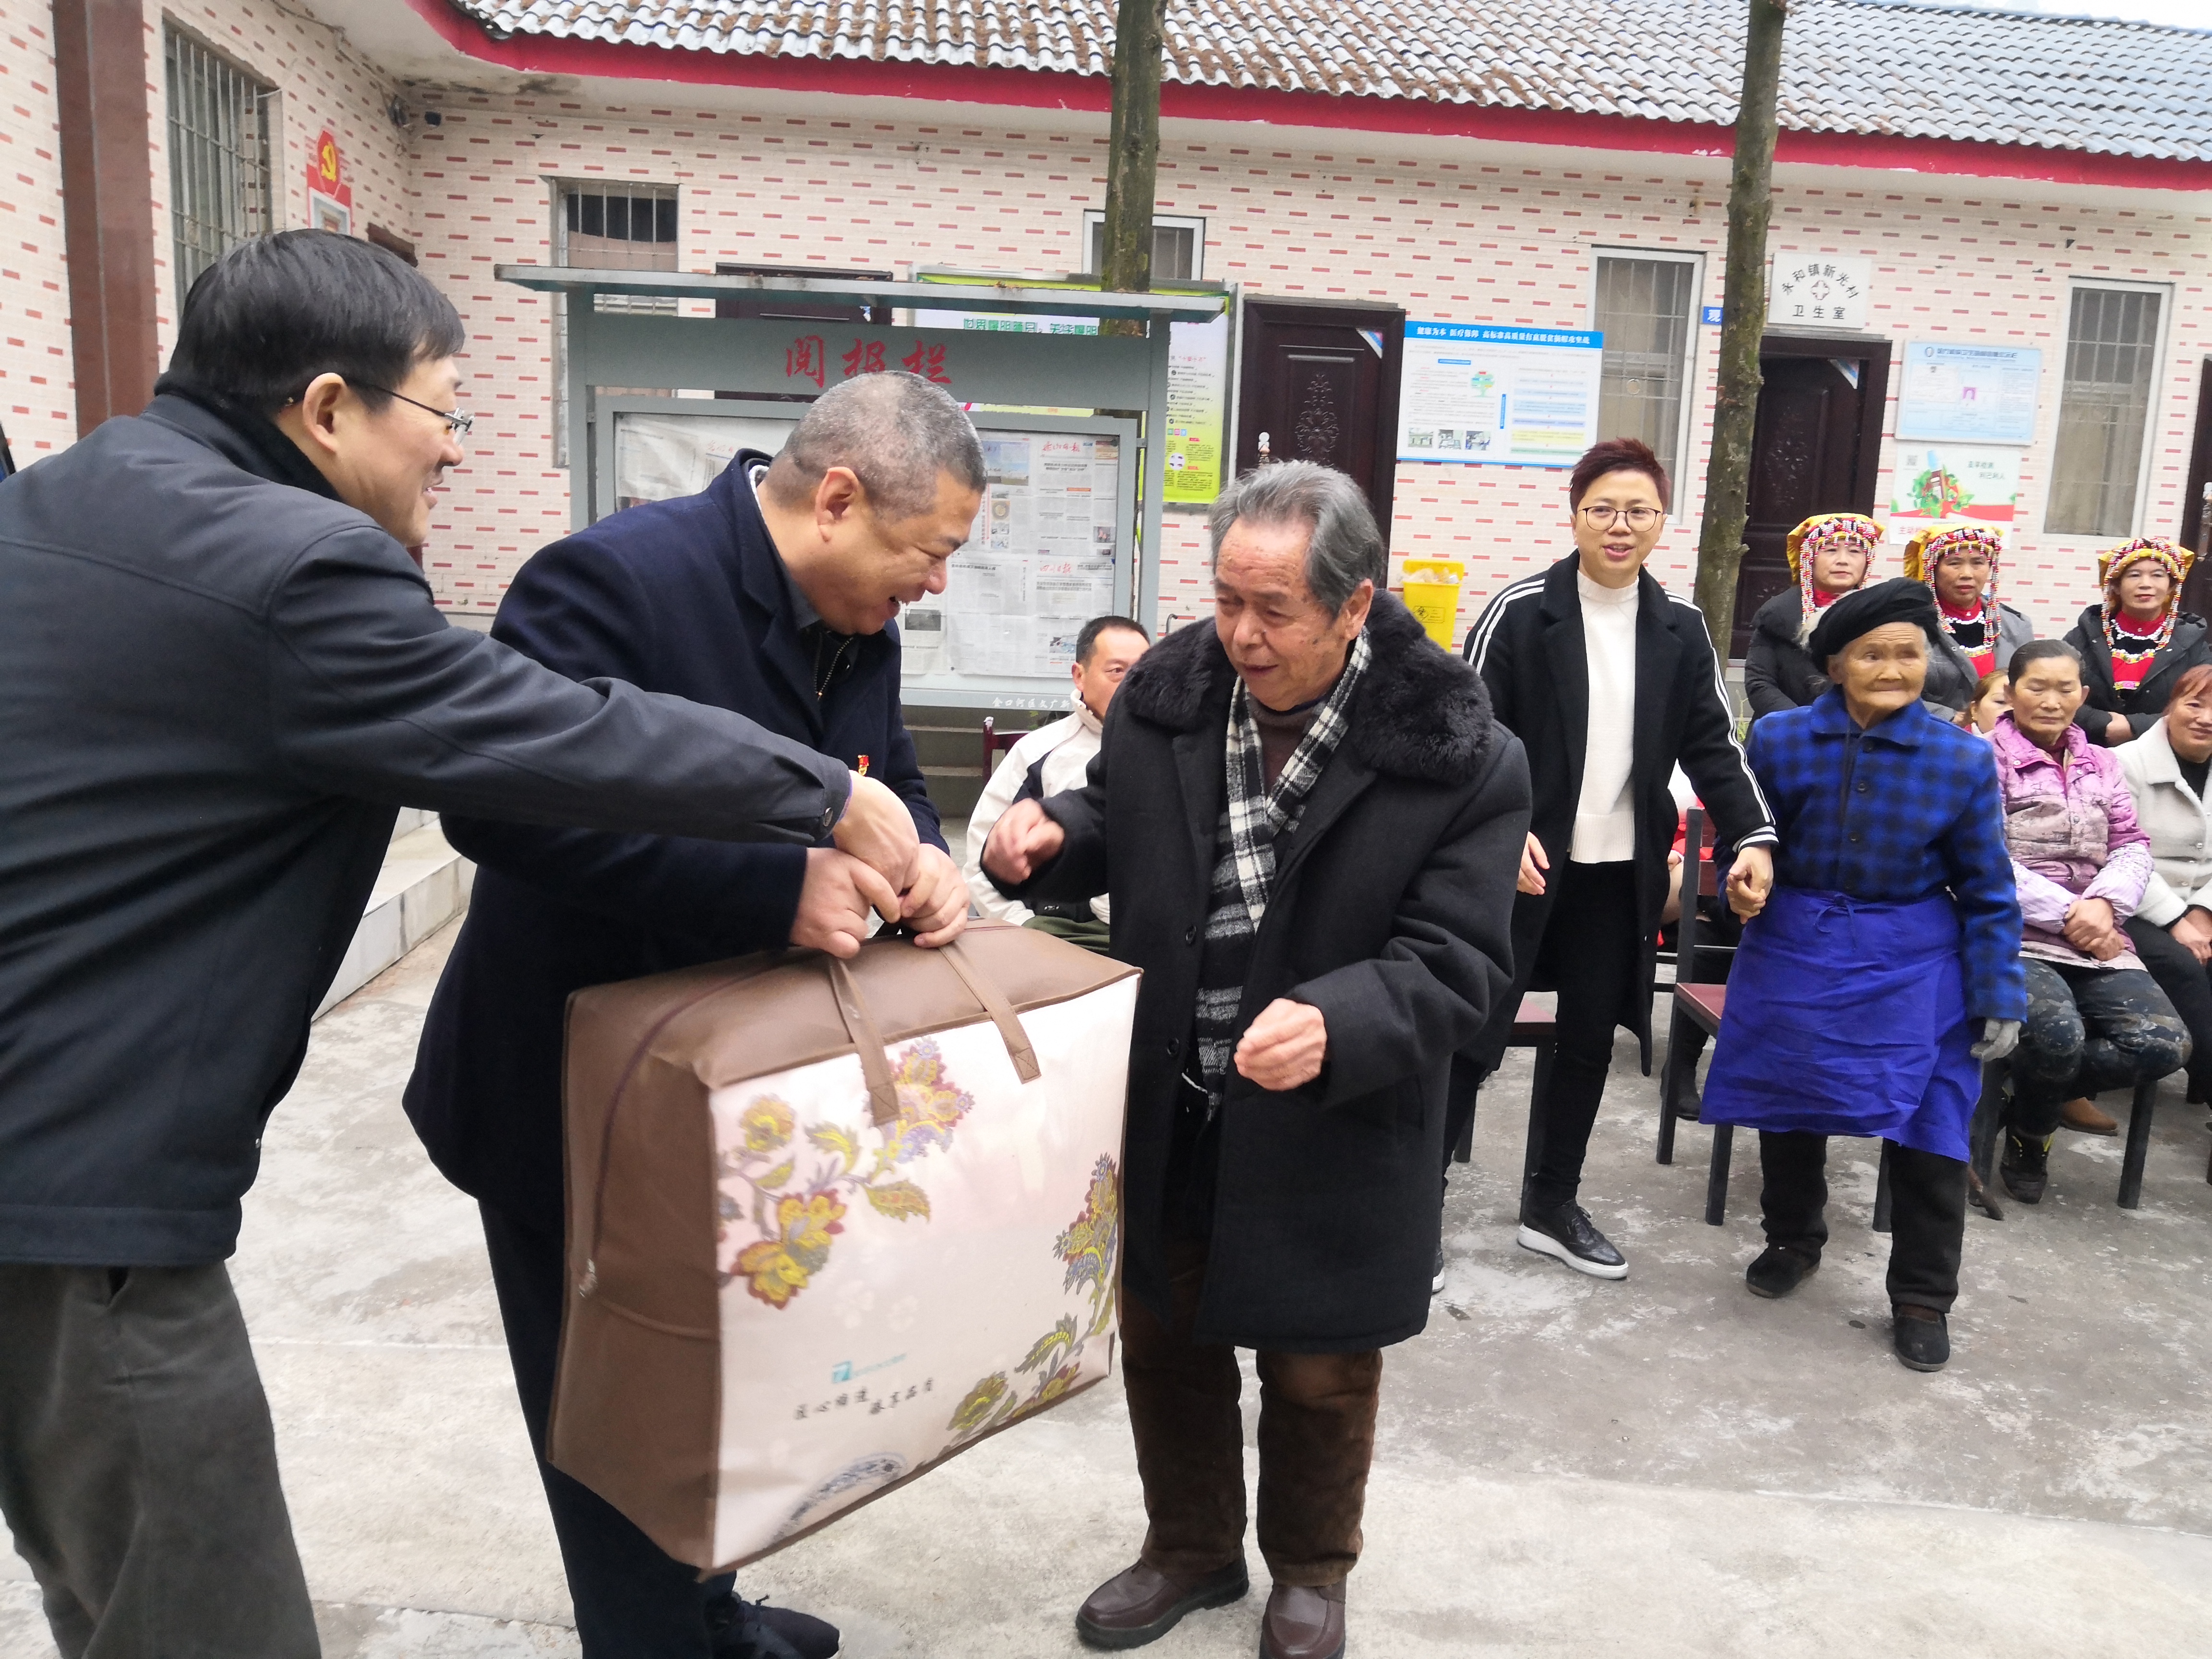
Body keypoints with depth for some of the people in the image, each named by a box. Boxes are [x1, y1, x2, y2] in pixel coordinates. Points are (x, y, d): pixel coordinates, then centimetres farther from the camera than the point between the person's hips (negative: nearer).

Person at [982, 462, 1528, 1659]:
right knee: (1162, 1340, 21)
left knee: (1318, 1372, 17)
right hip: (1162, 1112, 4)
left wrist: (1335, 1025, -38)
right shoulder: (1165, 695, -6)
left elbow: (1455, 968, -19)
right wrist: (1048, 835, -11)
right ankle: (1191, 1549, 48)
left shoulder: (1461, 760, -19)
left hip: (1328, 1135, -4)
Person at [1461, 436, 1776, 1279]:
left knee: (1589, 1041, 14)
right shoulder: (1521, 610, -8)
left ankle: (1553, 1205, 31)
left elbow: (1713, 745, 9)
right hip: (1521, 861, -5)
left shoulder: (1680, 628, 5)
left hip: (1621, 872, 5)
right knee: (1473, 1036, 0)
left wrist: (1750, 838, -4)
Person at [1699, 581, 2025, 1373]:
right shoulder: (1778, 739, -8)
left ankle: (1923, 1298, 19)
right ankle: (1792, 1240, 40)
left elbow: (1986, 889, -2)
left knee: (1929, 1129, -1)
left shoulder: (1963, 759, -8)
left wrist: (2000, 996, -4)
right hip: (1793, 955, 1)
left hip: (1912, 969, -1)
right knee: (1787, 1109, 14)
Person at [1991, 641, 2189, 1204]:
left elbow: (2133, 847, 13)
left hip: (2096, 941, 6)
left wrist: (2103, 903, -8)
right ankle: (2031, 1133, 1)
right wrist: (2064, 912, -14)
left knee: (2164, 1043, -18)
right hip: (2011, 936, -5)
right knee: (2057, 1035, -32)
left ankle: (2025, 1100, 4)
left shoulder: (2101, 763, 21)